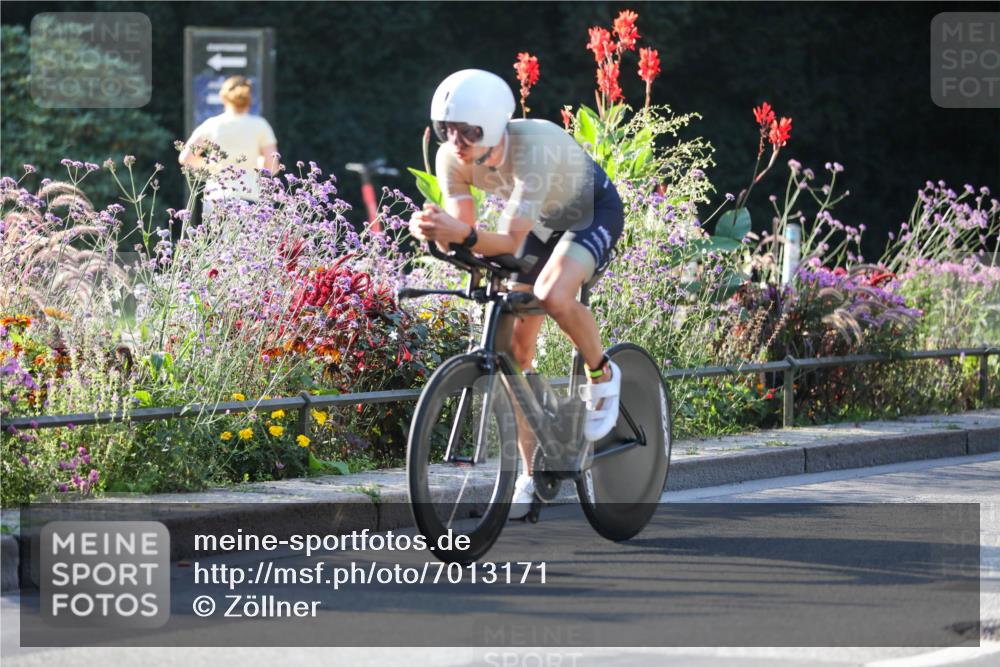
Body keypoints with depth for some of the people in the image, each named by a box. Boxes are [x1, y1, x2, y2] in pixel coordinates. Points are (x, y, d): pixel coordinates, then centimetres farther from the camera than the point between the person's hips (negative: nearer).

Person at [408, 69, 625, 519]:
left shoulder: (533, 148, -40)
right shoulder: (451, 158, -22)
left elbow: (511, 240, -41)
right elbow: (462, 234, -21)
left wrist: (465, 236, -59)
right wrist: (436, 233, -43)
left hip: (594, 212, -6)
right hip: (543, 221, 6)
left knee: (552, 295, -35)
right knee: (516, 348, -1)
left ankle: (602, 376, -5)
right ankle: (533, 474, 10)